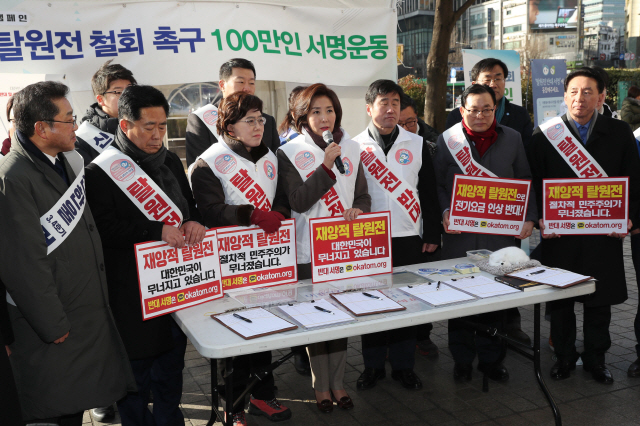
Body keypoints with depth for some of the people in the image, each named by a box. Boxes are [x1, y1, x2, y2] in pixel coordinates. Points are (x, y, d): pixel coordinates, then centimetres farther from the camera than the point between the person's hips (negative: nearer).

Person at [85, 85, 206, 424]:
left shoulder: (170, 160, 9)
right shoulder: (101, 171, -11)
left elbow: (189, 203, 18)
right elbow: (105, 229, -18)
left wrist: (194, 221, -5)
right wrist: (158, 231, -25)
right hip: (132, 291, -6)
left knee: (171, 361, 19)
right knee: (136, 368, 7)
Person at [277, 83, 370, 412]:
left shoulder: (351, 148, 8)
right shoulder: (289, 153, -4)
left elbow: (363, 195, 10)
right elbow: (298, 201, -14)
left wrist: (359, 210, -12)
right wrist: (327, 166, -19)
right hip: (309, 251, -3)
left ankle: (337, 382, 28)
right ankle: (321, 385, 24)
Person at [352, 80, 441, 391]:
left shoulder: (416, 144, 7)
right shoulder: (355, 146, 3)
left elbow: (428, 193, 7)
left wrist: (432, 234, 3)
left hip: (408, 238, 1)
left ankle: (403, 365, 22)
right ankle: (373, 365, 21)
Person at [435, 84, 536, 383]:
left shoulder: (512, 139, 8)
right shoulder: (447, 140, 2)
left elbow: (524, 182, 11)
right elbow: (436, 184, 2)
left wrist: (529, 216, 0)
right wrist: (444, 212, -14)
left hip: (500, 234, 2)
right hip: (459, 235, -1)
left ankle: (491, 359, 25)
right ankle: (462, 360, 23)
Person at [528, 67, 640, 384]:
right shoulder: (544, 135, 1)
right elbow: (534, 183, 1)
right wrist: (540, 219, -10)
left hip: (604, 234, 1)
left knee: (600, 300, 10)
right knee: (560, 299, 9)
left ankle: (595, 358, 28)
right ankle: (564, 356, 27)